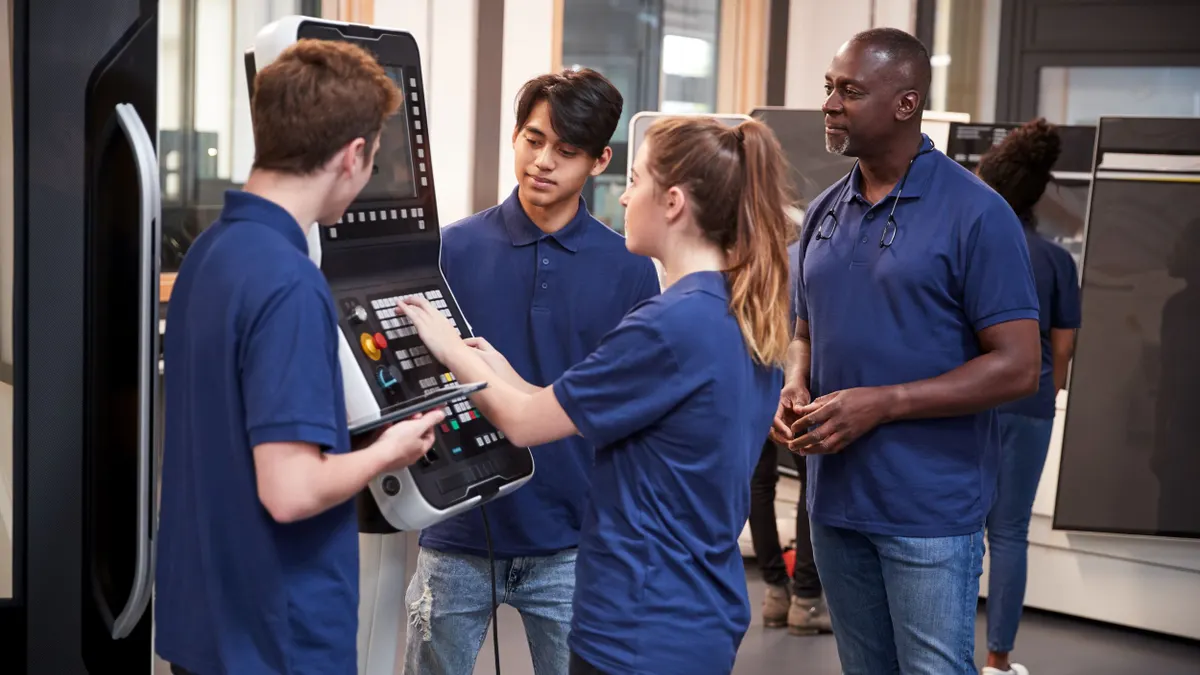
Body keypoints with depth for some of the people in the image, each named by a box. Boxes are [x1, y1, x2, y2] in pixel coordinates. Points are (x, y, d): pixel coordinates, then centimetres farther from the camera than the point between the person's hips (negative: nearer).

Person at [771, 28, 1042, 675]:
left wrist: (881, 403, -20)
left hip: (930, 514, -6)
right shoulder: (824, 213, 8)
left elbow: (1017, 367, -14)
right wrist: (794, 389, -4)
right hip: (834, 500, 6)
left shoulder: (975, 214, -11)